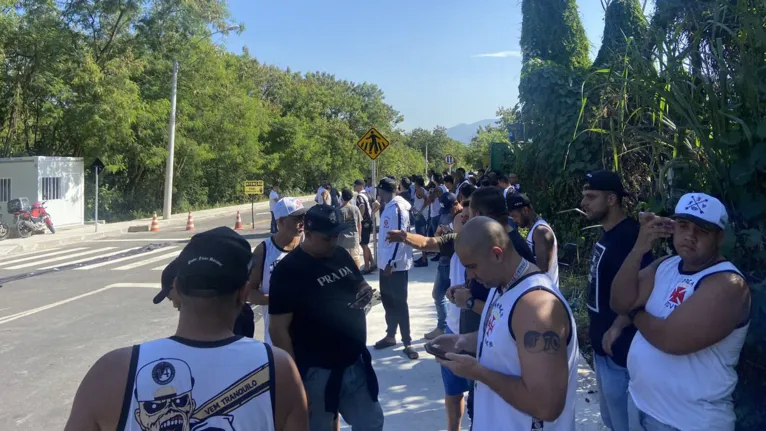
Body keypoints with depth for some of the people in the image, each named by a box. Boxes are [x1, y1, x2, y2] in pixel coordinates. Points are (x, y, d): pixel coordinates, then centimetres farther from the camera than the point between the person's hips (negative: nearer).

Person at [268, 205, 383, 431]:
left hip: (356, 364, 7)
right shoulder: (288, 270, -17)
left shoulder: (341, 255, 3)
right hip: (318, 372, -6)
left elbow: (360, 284, 19)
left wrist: (366, 291, -6)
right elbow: (279, 329, -17)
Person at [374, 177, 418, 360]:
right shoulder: (389, 207, 12)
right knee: (387, 300, 18)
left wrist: (391, 262, -22)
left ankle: (407, 343, 7)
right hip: (386, 263, 9)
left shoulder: (397, 208, -18)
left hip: (396, 265, -9)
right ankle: (391, 336, 32)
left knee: (399, 303, -3)